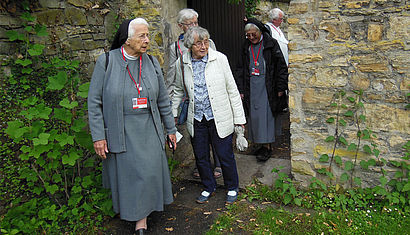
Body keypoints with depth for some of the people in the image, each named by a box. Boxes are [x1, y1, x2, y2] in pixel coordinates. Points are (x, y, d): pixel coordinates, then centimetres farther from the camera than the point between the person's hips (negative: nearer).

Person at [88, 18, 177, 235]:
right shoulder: (106, 62, -7)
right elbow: (94, 102, -5)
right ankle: (127, 211, 34)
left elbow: (163, 100, 10)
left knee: (148, 171, 3)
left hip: (148, 129, 3)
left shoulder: (151, 62, 3)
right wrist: (98, 135, -9)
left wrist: (170, 128, 12)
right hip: (120, 131, -2)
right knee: (125, 173, 8)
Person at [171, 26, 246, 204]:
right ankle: (208, 187, 38)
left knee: (226, 156, 7)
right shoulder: (181, 63, -1)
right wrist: (173, 114, 15)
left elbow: (232, 89, -2)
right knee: (200, 156, 14)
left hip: (219, 118, -2)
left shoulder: (220, 59, -7)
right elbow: (178, 91, 15)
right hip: (195, 119, 3)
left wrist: (239, 117, -2)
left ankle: (232, 188, 32)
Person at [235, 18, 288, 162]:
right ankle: (261, 144, 17)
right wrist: (241, 90, 7)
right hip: (251, 87, 4)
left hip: (267, 86, -4)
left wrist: (280, 88, -7)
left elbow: (281, 66, -4)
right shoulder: (246, 47, 10)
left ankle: (267, 146, 3)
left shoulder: (271, 44, -3)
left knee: (266, 115, -5)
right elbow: (240, 70, 13)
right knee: (254, 116, 5)